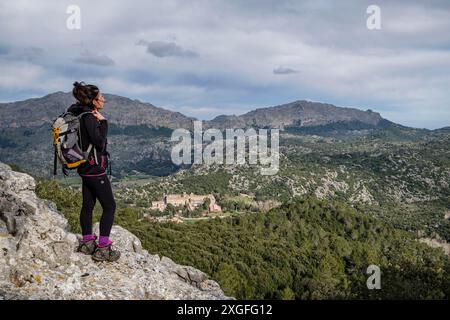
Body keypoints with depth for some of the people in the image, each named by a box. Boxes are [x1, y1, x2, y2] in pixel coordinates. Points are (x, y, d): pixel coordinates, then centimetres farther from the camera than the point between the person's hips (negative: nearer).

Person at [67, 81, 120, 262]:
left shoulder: (80, 114, 9)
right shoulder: (89, 117, -19)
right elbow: (99, 142, -22)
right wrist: (103, 122, -14)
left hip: (85, 168, 10)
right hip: (94, 169, -10)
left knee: (88, 204, 16)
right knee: (109, 206, -3)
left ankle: (87, 243, 27)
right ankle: (103, 249, 1)